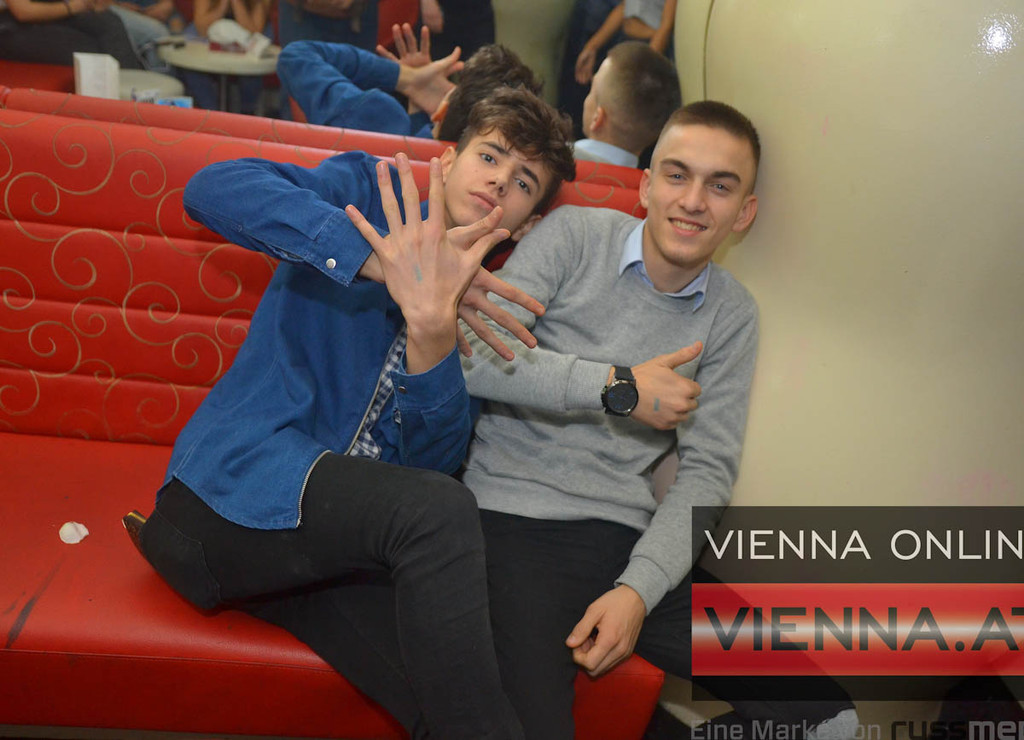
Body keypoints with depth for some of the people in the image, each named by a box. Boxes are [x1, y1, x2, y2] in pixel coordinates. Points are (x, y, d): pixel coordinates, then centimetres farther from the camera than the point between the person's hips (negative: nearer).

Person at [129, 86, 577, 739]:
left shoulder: (490, 315, 16)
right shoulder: (369, 189, 8)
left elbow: (435, 461, -3)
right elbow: (214, 189, -13)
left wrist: (432, 333, -22)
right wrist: (376, 261, -23)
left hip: (338, 535, 3)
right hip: (235, 486, -3)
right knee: (439, 511, -29)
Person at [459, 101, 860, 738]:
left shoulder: (733, 314, 11)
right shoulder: (575, 236, 1)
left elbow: (708, 470, 5)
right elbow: (474, 357, -12)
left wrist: (638, 589, -9)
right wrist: (619, 387, -12)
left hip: (627, 534, 4)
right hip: (513, 515, -4)